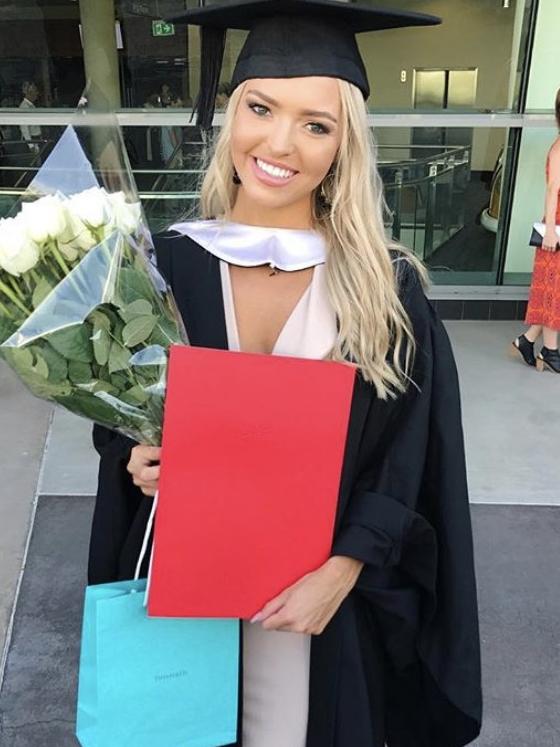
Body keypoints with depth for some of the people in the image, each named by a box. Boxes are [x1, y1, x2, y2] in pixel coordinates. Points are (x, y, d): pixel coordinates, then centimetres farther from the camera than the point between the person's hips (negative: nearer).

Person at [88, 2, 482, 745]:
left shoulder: (386, 287, -11)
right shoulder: (166, 266, -8)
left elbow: (411, 463, -7)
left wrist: (339, 572, -15)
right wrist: (137, 457, -17)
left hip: (324, 588, -1)